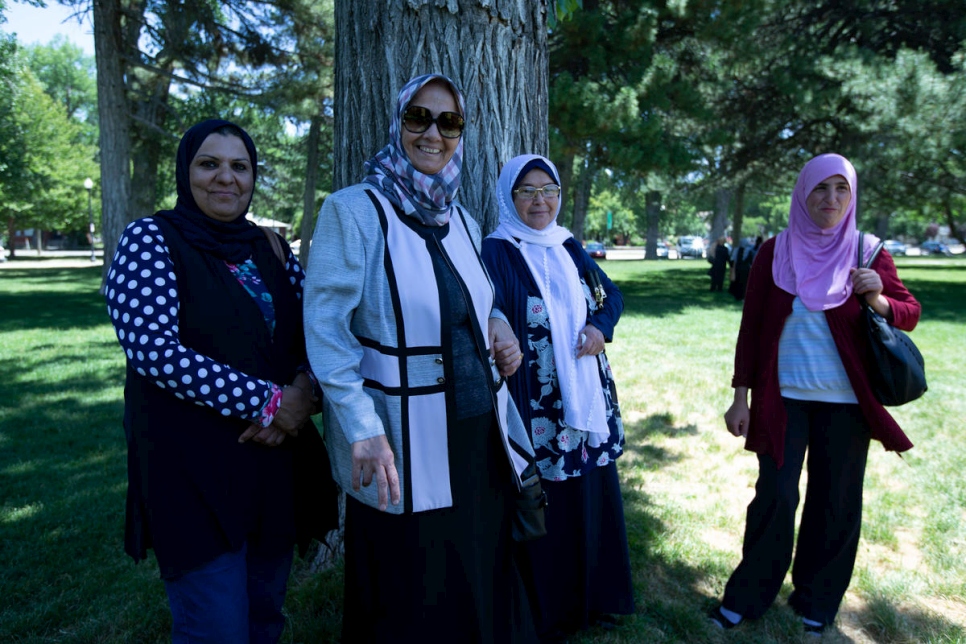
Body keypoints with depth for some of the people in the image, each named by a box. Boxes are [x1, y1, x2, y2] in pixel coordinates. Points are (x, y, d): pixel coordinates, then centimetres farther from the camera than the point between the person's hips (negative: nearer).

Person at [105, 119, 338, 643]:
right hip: (194, 466, -5)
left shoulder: (269, 249, 10)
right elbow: (151, 346, -18)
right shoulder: (149, 240, -5)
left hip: (277, 458, 5)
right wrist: (266, 401, -18)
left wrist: (304, 389, -12)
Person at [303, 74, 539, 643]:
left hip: (481, 440, 6)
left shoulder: (462, 222, 10)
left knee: (483, 587, 19)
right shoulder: (354, 211, -9)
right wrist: (362, 429, -20)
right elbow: (325, 329, -13)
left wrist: (496, 326, 1)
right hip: (403, 453, -6)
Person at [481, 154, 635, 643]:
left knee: (592, 497, 15)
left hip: (587, 400, 6)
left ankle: (593, 598, 35)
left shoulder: (569, 248, 12)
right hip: (536, 409, -6)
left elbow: (611, 293, 15)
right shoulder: (496, 254, -8)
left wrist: (601, 327, -5)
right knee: (543, 508, 3)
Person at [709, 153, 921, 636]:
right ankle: (747, 595, 21)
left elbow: (909, 314, 5)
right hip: (782, 397, -1)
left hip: (845, 401, 1)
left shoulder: (868, 252, 1)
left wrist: (877, 299, -18)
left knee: (835, 502, 10)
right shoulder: (774, 253, 0)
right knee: (775, 498, 2)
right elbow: (751, 326, 1)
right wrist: (741, 397, -2)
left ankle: (817, 599, 30)